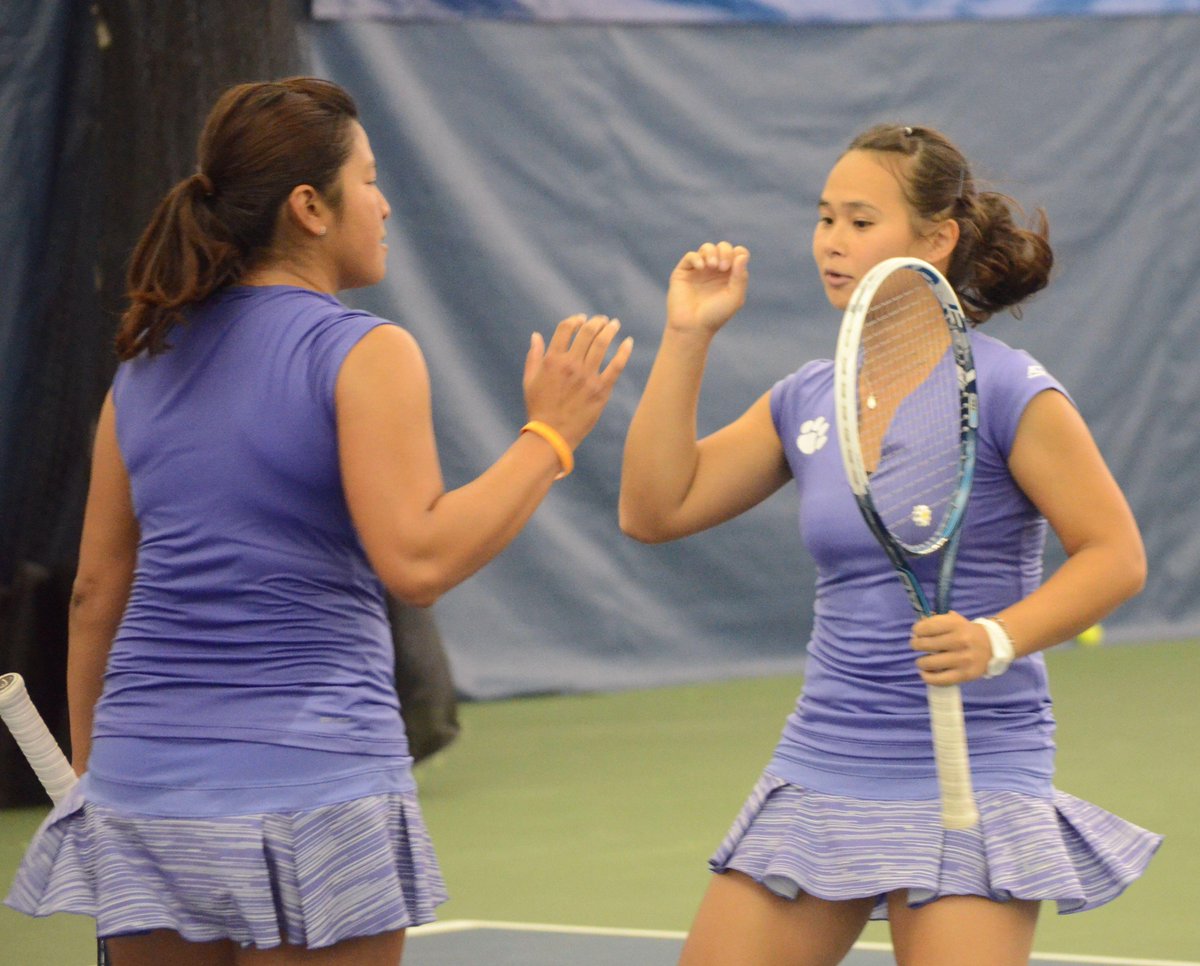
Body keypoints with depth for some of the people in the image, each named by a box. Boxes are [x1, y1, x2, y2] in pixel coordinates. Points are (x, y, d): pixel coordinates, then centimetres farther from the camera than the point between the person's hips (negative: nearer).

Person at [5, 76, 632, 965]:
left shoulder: (147, 365, 12)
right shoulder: (364, 355, -7)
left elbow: (97, 590, 15)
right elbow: (418, 560, -18)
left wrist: (91, 768, 22)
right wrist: (550, 436, -9)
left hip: (140, 784, 6)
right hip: (308, 779, -6)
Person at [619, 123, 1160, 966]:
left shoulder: (1006, 391, -9)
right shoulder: (807, 401, 10)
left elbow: (1116, 555, -11)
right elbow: (655, 510, 8)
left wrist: (997, 640, -27)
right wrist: (688, 337, 4)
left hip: (970, 778, -6)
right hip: (821, 767, 6)